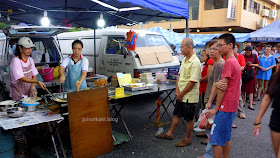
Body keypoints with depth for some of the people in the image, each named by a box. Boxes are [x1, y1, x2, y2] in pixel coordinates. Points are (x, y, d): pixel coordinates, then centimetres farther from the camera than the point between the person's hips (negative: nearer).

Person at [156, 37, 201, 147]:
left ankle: (187, 139, 24)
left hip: (189, 96, -9)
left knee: (189, 118, 7)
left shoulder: (195, 62, -20)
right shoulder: (184, 60, 9)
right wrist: (177, 91, 2)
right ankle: (170, 133, 34)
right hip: (181, 95, 9)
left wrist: (181, 94, -15)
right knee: (176, 114, 19)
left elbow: (192, 82, -23)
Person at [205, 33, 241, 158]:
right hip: (231, 106, 10)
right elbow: (221, 85, 11)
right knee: (226, 137, 19)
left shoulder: (229, 62, -17)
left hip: (225, 107, -10)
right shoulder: (234, 61, 15)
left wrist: (216, 108, -12)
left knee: (216, 138, -3)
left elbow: (223, 88, -18)